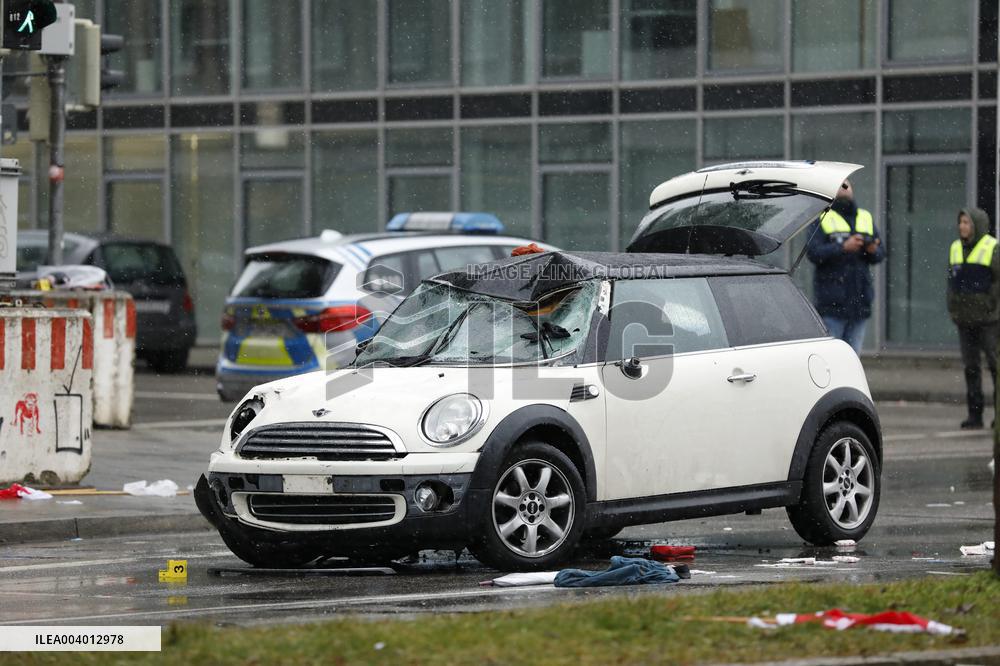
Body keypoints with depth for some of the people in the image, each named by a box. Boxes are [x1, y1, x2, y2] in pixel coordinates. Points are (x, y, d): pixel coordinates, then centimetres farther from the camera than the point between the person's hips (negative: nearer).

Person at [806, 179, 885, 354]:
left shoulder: (866, 218, 18)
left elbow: (881, 253, 15)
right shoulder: (821, 218, 2)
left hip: (859, 299, 5)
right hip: (832, 300, -5)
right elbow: (814, 252, -10)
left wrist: (873, 250, -9)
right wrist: (843, 247, -22)